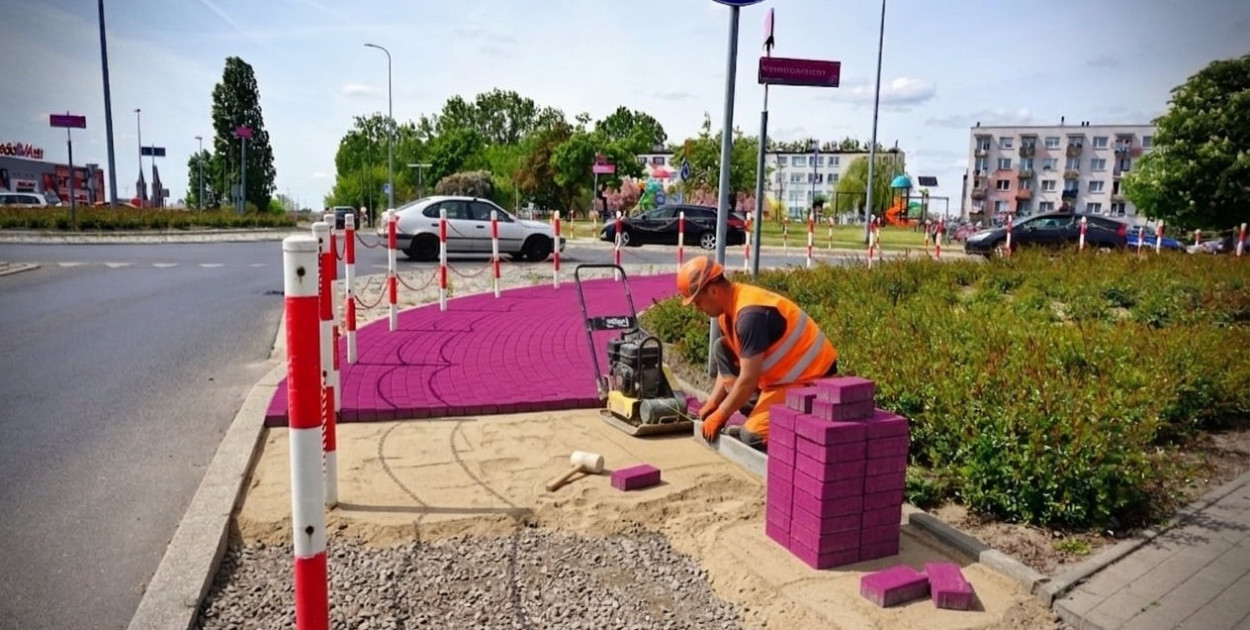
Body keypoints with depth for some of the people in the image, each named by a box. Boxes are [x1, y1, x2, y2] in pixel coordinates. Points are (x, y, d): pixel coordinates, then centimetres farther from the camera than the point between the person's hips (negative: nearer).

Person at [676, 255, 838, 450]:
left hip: (810, 379, -10)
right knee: (721, 348, 5)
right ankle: (758, 414, 4)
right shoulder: (729, 306, 1)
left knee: (752, 437, -18)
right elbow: (728, 359, 11)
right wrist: (712, 402, 5)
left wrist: (720, 416, -13)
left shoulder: (750, 315, -28)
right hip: (783, 372, 10)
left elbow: (748, 380, -24)